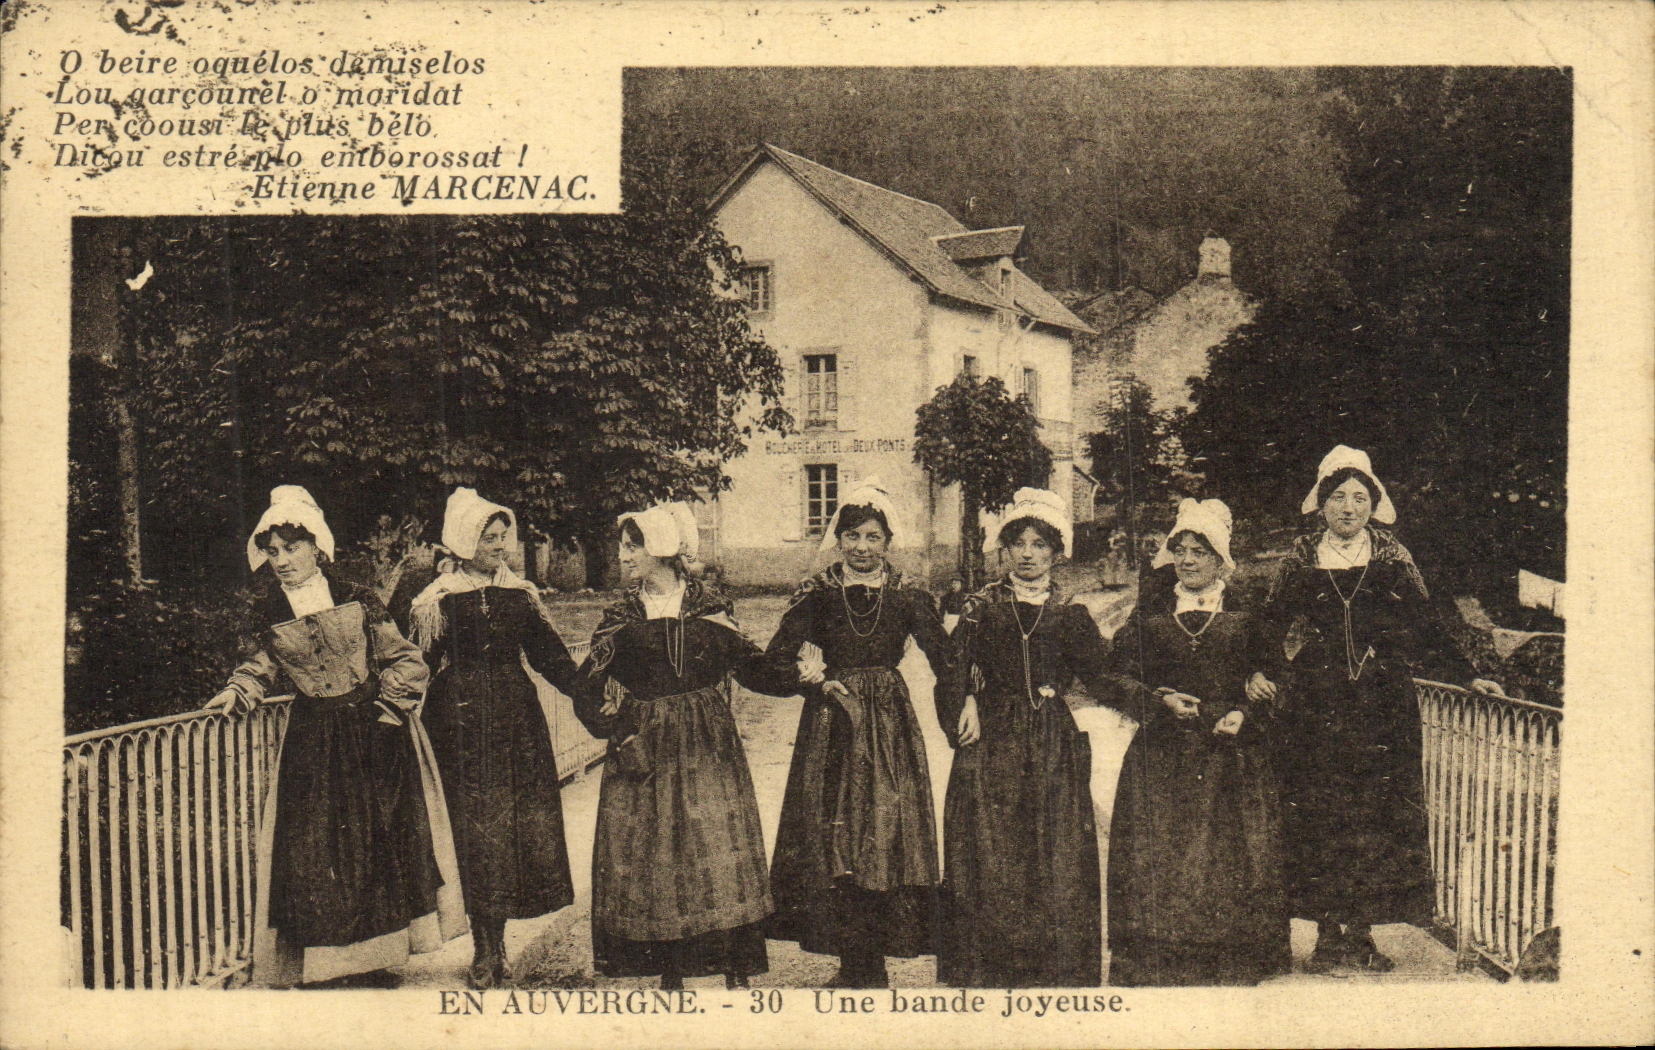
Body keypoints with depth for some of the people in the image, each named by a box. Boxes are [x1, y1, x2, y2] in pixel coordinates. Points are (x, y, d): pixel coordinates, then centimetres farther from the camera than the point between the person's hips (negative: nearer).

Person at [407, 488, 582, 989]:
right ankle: (486, 950, 5)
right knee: (477, 828, -4)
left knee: (524, 822, 0)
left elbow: (548, 654, 11)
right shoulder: (437, 600, 0)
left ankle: (493, 945, 12)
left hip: (517, 717, 4)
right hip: (461, 719, -4)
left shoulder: (520, 593, 11)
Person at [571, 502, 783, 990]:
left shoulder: (711, 608, 3)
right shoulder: (619, 618, 5)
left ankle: (736, 977, 4)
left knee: (722, 852, -4)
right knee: (650, 862, 2)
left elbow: (753, 669, 6)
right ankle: (669, 976, 14)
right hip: (643, 747, 1)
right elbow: (587, 692, 6)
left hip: (708, 752, -1)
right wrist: (616, 733, -8)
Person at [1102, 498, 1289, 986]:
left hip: (1231, 750, -1)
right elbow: (1121, 673, 9)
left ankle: (1231, 963, 9)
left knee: (1231, 858, -2)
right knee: (1156, 857, -4)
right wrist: (1162, 699, -7)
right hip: (1162, 752, 1)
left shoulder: (1245, 613, 6)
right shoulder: (1150, 612, 8)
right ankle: (1158, 964, 5)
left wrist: (1241, 713, -9)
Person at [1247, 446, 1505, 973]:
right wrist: (1262, 672, -8)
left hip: (1382, 702, 0)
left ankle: (1361, 933, 10)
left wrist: (1466, 676, 3)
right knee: (1318, 816, -1)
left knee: (1378, 818, -1)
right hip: (1316, 706, 0)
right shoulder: (1300, 559, 5)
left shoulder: (1393, 558, 6)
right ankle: (1329, 934, 9)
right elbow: (1271, 624, 8)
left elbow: (1424, 629, 8)